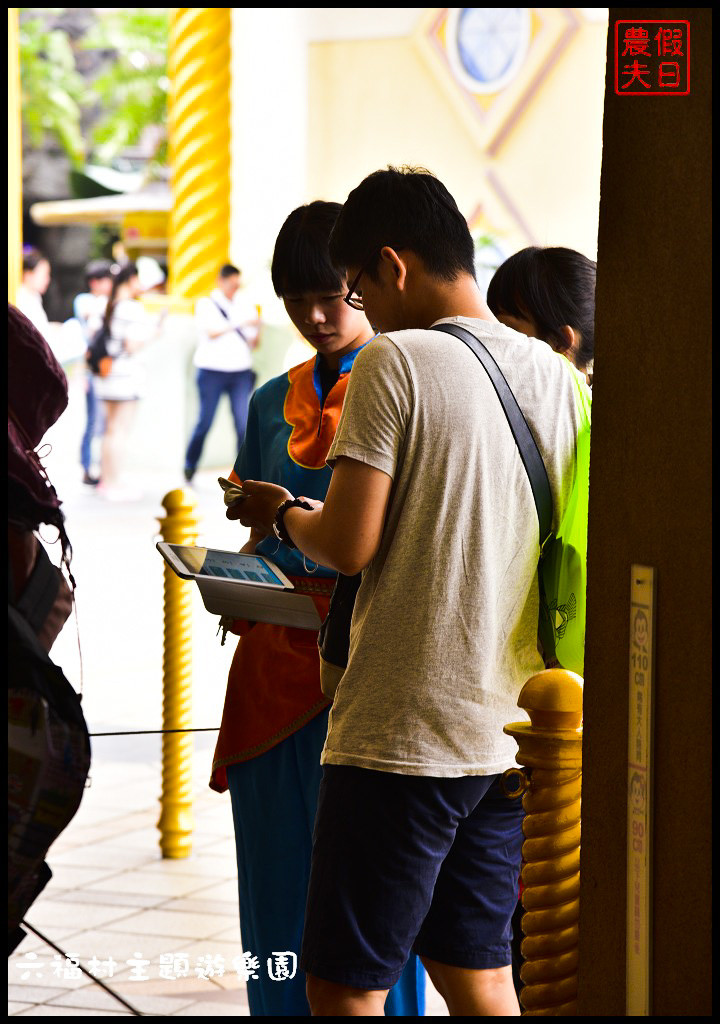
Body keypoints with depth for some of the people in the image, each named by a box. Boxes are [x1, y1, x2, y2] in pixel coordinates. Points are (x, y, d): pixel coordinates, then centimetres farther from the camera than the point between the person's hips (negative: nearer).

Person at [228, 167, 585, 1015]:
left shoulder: (396, 363, -11)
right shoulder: (558, 377, 8)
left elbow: (348, 546, -16)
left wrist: (282, 514, 5)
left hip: (403, 733, -7)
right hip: (514, 731, 7)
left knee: (345, 985, 1)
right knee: (474, 969, 17)